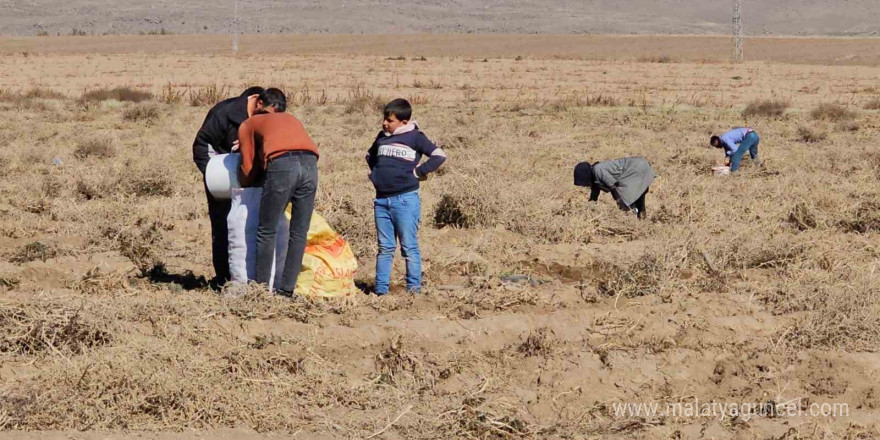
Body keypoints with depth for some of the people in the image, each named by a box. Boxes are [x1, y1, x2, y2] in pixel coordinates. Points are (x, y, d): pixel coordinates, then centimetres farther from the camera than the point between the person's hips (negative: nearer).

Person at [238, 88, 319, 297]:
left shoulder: (248, 125, 26)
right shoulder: (292, 119, 37)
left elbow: (248, 168, 22)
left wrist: (244, 184, 43)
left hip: (281, 164, -4)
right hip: (310, 163, 4)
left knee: (267, 232, 7)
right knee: (299, 233, 10)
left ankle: (261, 287, 8)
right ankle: (287, 288, 10)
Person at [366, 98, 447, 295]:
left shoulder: (414, 137, -3)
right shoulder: (382, 137, 14)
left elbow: (439, 155, -8)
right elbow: (370, 156, 32)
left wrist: (418, 172, -9)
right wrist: (374, 172, 15)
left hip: (405, 199, -6)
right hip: (381, 199, 6)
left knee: (409, 247, -3)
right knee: (385, 247, 9)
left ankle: (414, 288, 1)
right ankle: (381, 290, 10)